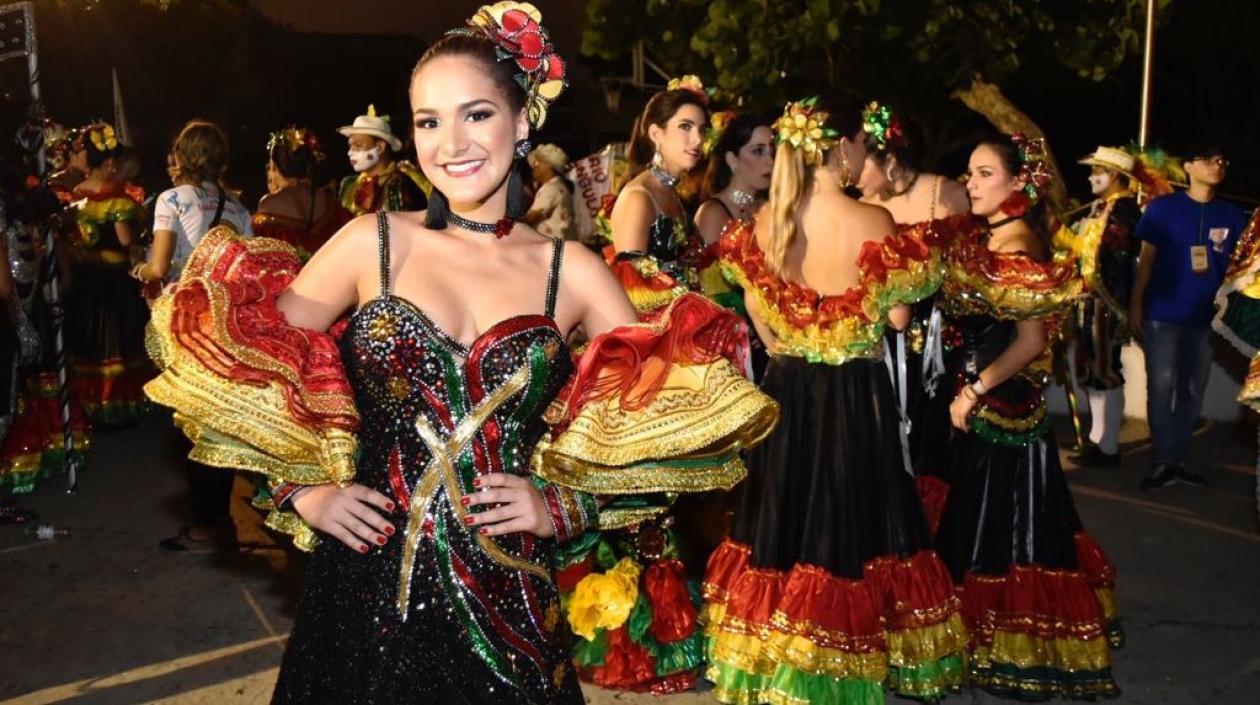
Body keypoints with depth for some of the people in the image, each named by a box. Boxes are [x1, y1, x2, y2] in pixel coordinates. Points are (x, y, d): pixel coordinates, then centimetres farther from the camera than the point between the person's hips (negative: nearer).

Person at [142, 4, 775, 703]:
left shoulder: (570, 270, -1)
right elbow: (250, 362, 5)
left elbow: (665, 406, 2)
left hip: (507, 602, 0)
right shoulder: (374, 242, -1)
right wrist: (301, 490, -2)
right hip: (369, 587, 0)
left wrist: (566, 506, -6)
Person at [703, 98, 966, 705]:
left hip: (787, 389, 5)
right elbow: (897, 317, -7)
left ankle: (770, 656, 29)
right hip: (856, 394, -4)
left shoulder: (764, 221, -1)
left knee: (784, 514, 16)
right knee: (849, 520, 7)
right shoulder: (871, 221, -14)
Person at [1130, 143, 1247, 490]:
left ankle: (1180, 459, 20)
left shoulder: (1232, 215, 5)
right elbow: (1146, 259, -1)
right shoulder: (1163, 208, -3)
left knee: (1193, 390, 9)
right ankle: (1163, 462, 6)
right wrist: (1136, 303, -7)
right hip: (1163, 314, -3)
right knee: (1161, 388, -2)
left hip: (1207, 317, 4)